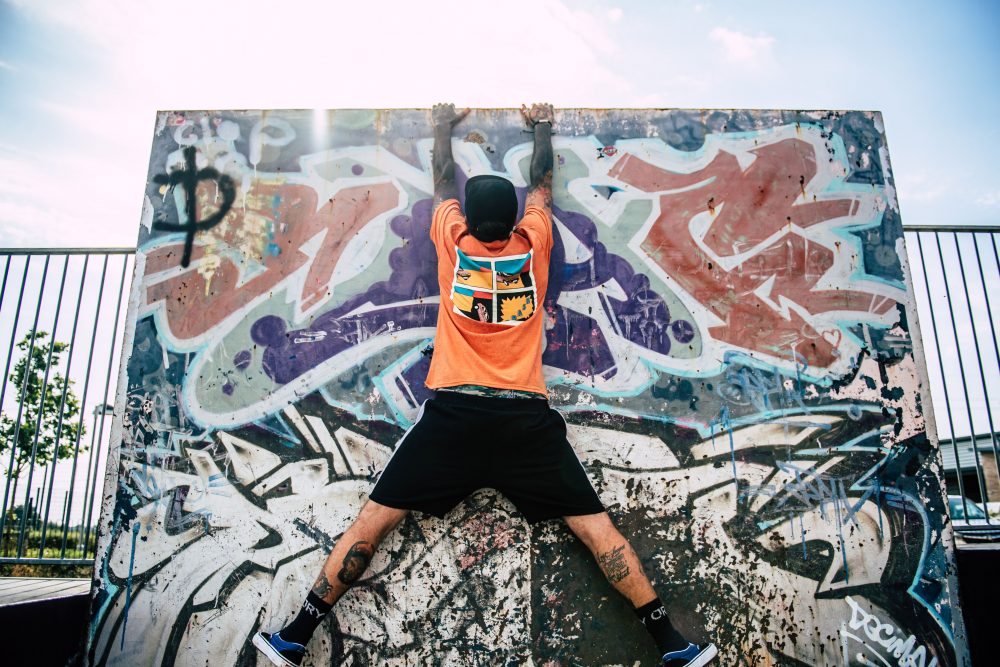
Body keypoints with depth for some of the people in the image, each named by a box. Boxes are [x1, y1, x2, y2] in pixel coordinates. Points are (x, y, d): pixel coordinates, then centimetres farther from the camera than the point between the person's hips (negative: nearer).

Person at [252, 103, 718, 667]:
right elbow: (542, 185, 25)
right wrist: (542, 129, 42)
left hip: (453, 414, 0)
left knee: (375, 519, 7)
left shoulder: (453, 240, 5)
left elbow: (444, 184, 25)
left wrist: (444, 129, 43)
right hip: (527, 417, 1)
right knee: (593, 524, 6)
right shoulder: (534, 241, 5)